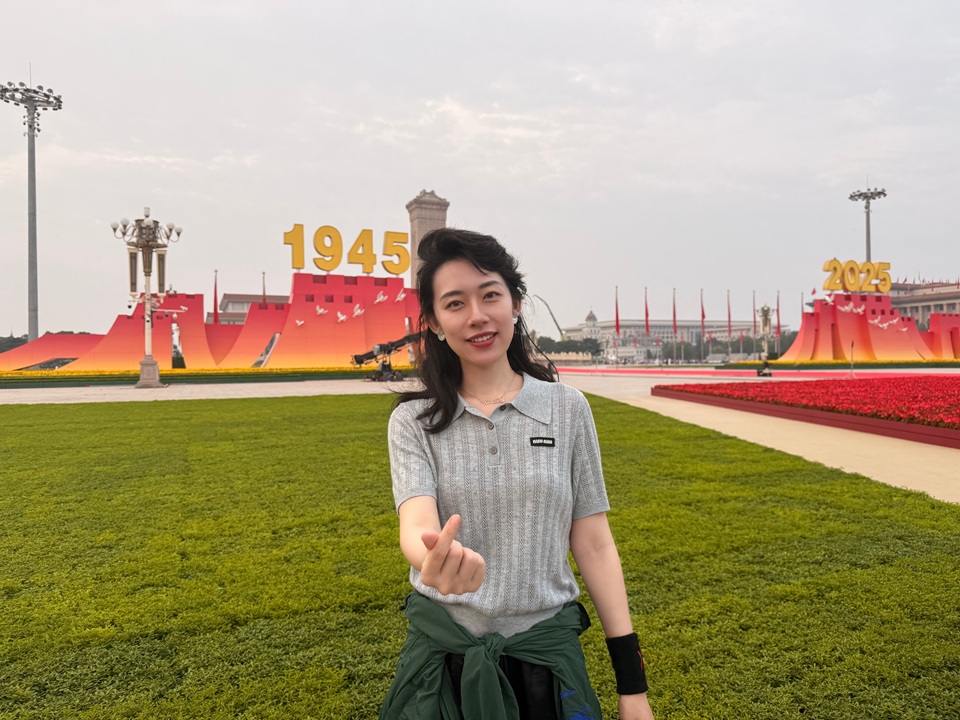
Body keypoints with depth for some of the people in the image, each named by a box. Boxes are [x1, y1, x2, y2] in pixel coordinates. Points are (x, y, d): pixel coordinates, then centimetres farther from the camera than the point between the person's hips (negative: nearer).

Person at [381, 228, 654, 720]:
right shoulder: (413, 421, -5)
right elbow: (417, 524, -19)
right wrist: (435, 560, -44)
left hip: (547, 655, 0)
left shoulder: (567, 409, -5)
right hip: (442, 659, 0)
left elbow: (593, 544, -3)